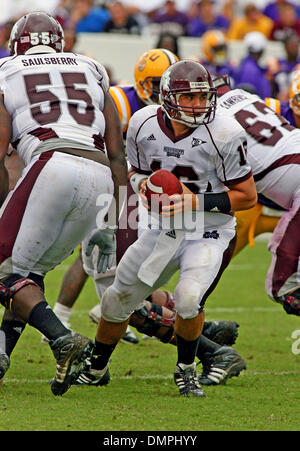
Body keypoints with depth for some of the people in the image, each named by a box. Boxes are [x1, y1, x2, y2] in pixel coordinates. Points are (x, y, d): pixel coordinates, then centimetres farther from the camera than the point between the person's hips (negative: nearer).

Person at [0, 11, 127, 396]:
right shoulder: (89, 72, 28)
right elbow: (117, 152, 22)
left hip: (51, 164, -5)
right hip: (100, 177, 5)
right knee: (32, 268, 19)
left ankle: (63, 339, -19)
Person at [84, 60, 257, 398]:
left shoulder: (223, 135, -23)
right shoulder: (144, 125, -9)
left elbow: (247, 196, -16)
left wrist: (197, 201, -27)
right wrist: (142, 183, -14)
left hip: (208, 234, -5)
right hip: (164, 229, 5)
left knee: (189, 297, -30)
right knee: (118, 300, 14)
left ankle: (185, 370, -2)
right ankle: (95, 367, 42)